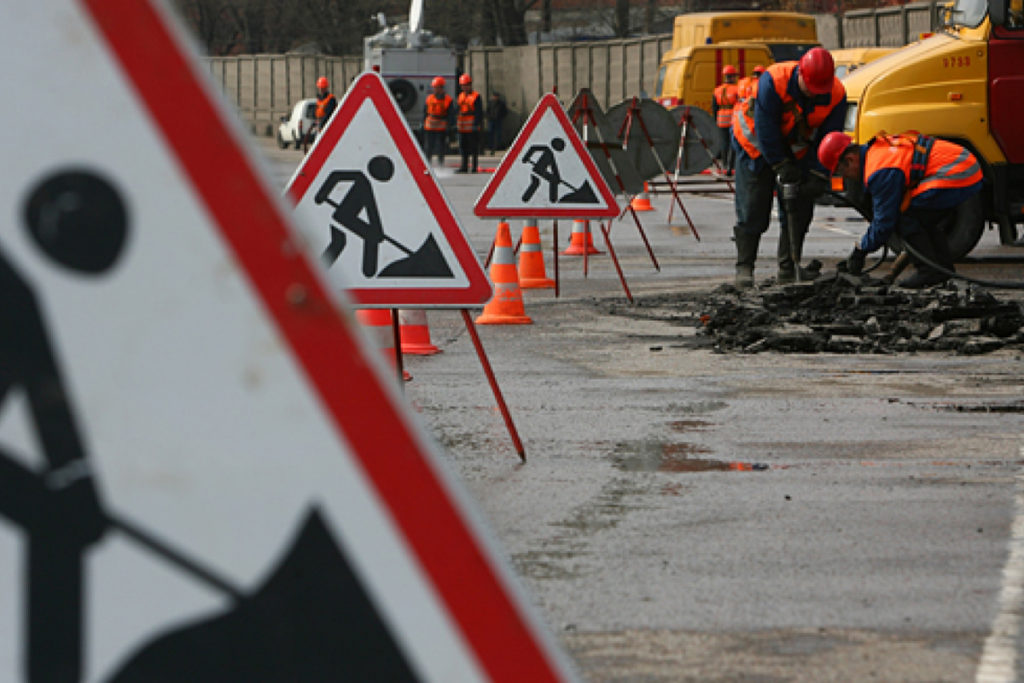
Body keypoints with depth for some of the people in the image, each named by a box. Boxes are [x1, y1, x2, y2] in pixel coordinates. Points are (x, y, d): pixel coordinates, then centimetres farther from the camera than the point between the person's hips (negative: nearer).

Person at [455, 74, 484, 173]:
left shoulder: (476, 96, -7)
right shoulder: (461, 96, 15)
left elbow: (479, 112, -12)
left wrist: (476, 124, -20)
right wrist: (458, 125, 18)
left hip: (472, 127, -7)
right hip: (463, 128, 7)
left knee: (474, 148, -3)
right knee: (463, 148, 9)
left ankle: (475, 167, 2)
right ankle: (464, 167, 15)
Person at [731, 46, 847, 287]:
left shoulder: (836, 95, -21)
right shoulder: (773, 81, -34)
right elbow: (765, 129, -30)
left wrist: (818, 176, -24)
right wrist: (782, 167, -29)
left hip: (796, 148, 4)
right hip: (757, 144, -4)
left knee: (800, 207, 0)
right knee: (752, 209, -9)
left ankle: (788, 267, 9)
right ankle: (744, 267, -5)